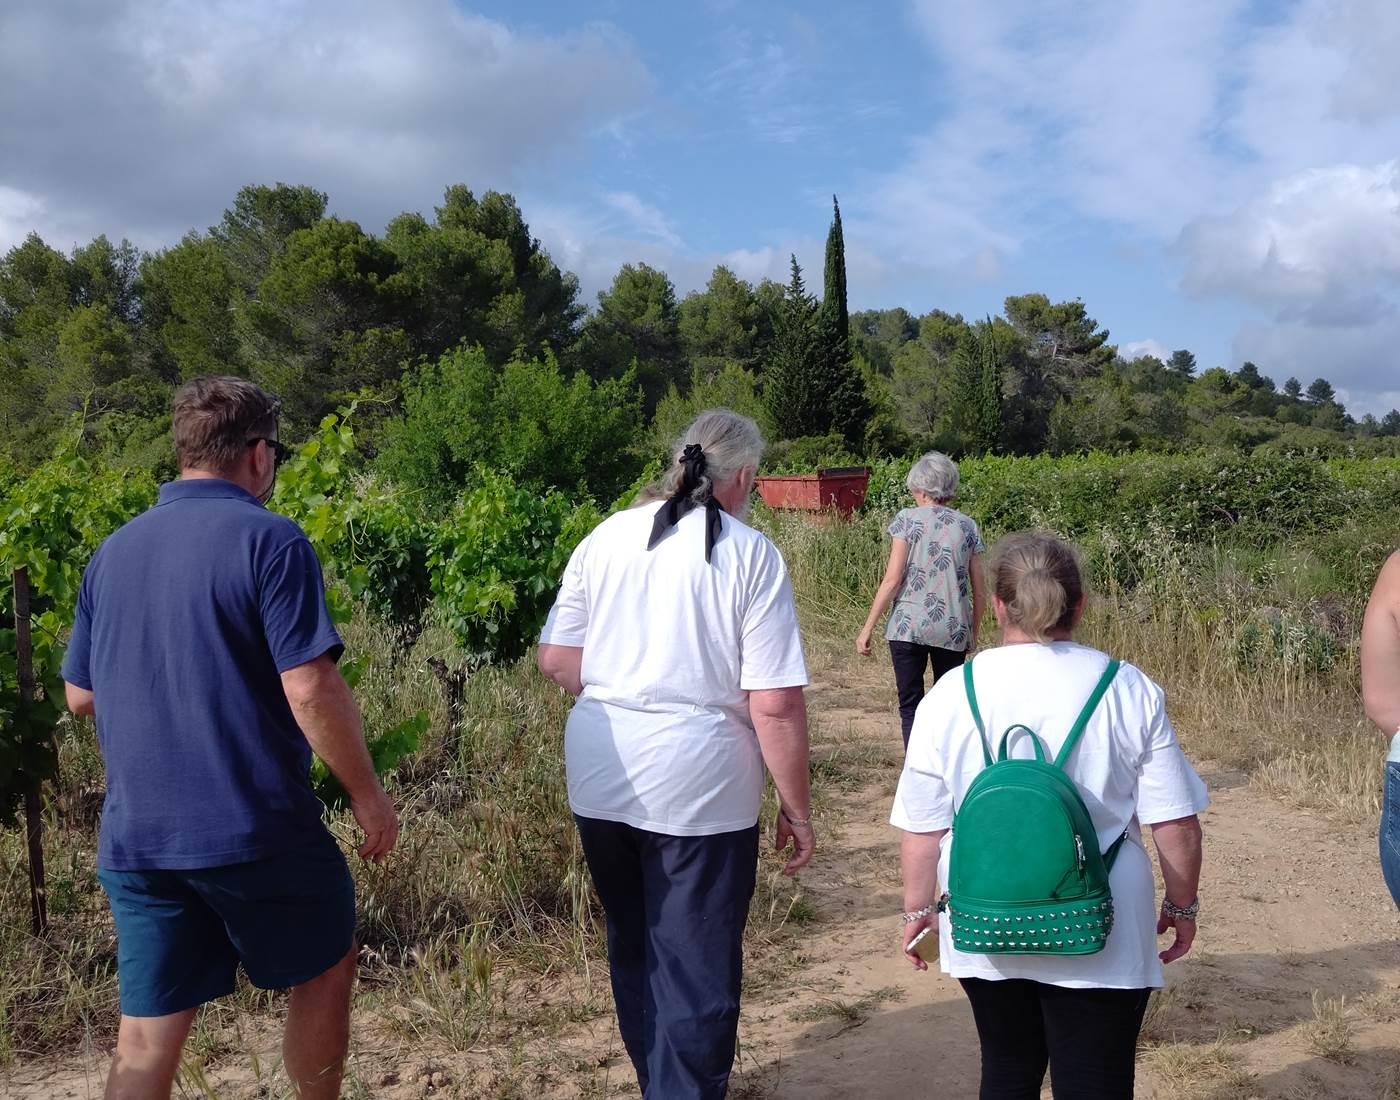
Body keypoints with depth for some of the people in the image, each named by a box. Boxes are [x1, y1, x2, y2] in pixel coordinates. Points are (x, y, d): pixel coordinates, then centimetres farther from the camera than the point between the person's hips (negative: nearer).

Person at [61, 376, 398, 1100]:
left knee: (146, 1035, 11)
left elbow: (80, 695, 15)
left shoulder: (113, 552, 8)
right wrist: (366, 791, -6)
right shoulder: (269, 540, -11)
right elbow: (310, 689, -18)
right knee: (324, 969, 19)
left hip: (135, 837, 6)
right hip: (254, 828, -5)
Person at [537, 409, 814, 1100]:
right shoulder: (752, 556, -9)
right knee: (697, 971, 9)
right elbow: (775, 705, -12)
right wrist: (797, 811, -2)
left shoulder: (607, 537, 2)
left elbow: (555, 659, 4)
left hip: (601, 784, 5)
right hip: (699, 790, -5)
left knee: (632, 950, 23)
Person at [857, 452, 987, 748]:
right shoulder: (968, 526, 8)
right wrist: (973, 634, 22)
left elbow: (892, 580, -7)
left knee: (911, 708, 5)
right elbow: (979, 592, 9)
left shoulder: (907, 519, -1)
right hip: (953, 629, 3)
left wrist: (867, 628, -2)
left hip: (908, 626, -2)